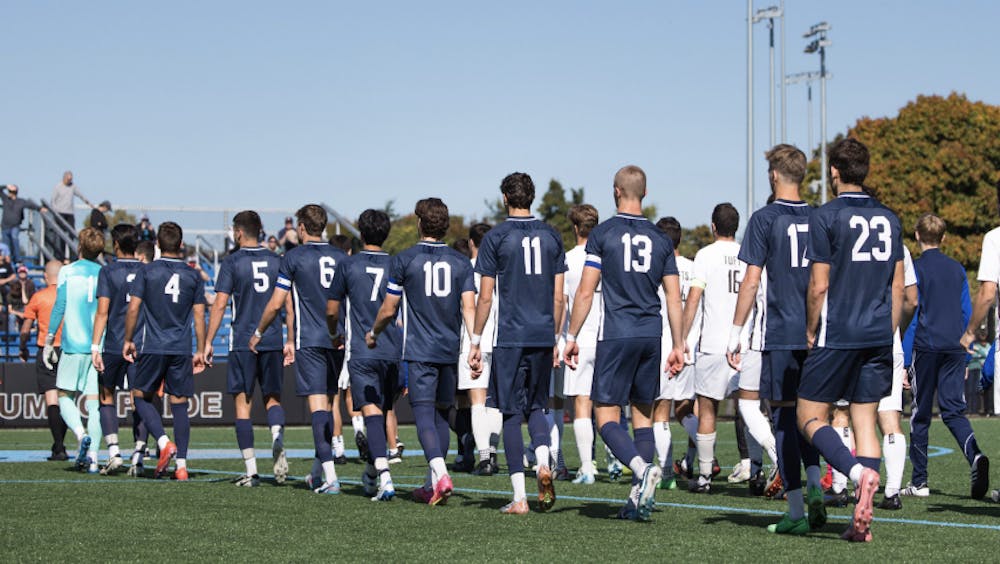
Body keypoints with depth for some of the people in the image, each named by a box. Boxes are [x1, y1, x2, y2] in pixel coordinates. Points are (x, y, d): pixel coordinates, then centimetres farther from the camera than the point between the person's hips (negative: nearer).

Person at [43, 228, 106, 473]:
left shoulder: (67, 272, 0)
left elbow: (59, 307, -4)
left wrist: (49, 341, 2)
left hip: (73, 344, -2)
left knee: (65, 397, 10)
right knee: (94, 402, 4)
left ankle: (82, 434, -17)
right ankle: (92, 457, -4)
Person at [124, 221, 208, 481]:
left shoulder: (146, 272, -1)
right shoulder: (193, 276, 5)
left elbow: (133, 308, -5)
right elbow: (199, 316, 5)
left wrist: (128, 340, 7)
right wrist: (200, 351, 11)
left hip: (153, 347, -2)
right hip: (182, 350, 2)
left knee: (141, 396, 12)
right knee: (179, 404, 6)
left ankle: (164, 443, -11)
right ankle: (181, 465, 2)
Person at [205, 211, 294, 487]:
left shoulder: (232, 262, -3)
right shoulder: (276, 261, 7)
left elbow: (220, 305, -6)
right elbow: (289, 304, 7)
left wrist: (208, 343, -1)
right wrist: (290, 341, 13)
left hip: (242, 342, -3)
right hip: (273, 341, 3)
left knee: (243, 403, 3)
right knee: (272, 397, 15)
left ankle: (251, 471, -1)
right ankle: (278, 439, -18)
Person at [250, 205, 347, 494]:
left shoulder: (294, 257, -4)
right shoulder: (341, 257, 10)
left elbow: (276, 303, -3)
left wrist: (258, 333, 11)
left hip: (309, 340, -5)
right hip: (336, 340, 5)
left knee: (317, 404, -9)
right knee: (327, 404, 14)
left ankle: (330, 477, -18)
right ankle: (317, 471, 24)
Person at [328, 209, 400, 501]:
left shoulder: (348, 265, 1)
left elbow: (331, 310, 8)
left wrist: (335, 335, 29)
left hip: (362, 353, -3)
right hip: (393, 352, 3)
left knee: (371, 411, -13)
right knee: (382, 411, 16)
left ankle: (383, 473, -31)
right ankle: (371, 474, 30)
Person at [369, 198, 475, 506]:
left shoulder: (404, 260, -1)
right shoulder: (460, 262, 7)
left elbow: (388, 309, 2)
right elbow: (469, 308, -3)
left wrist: (373, 333, 20)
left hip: (418, 350, -3)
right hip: (451, 350, 4)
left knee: (424, 414, -8)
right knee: (441, 414, 13)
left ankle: (440, 474, -29)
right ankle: (432, 485, 16)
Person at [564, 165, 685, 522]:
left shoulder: (603, 234, -3)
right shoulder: (660, 239, 9)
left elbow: (585, 293, -5)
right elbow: (674, 297, 8)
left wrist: (572, 337, 2)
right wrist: (678, 346, 13)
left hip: (616, 335, -4)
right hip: (651, 335, 4)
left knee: (607, 416, -1)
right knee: (643, 413, 12)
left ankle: (642, 469, -27)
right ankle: (640, 499, 6)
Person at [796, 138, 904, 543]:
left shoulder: (826, 217, -7)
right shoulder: (888, 219, 11)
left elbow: (819, 286, -9)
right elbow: (898, 287, 13)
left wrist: (811, 332, 4)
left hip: (837, 335, -5)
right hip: (879, 335, 5)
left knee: (810, 416, 3)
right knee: (865, 419, 7)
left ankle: (859, 472, -23)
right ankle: (862, 521, 0)